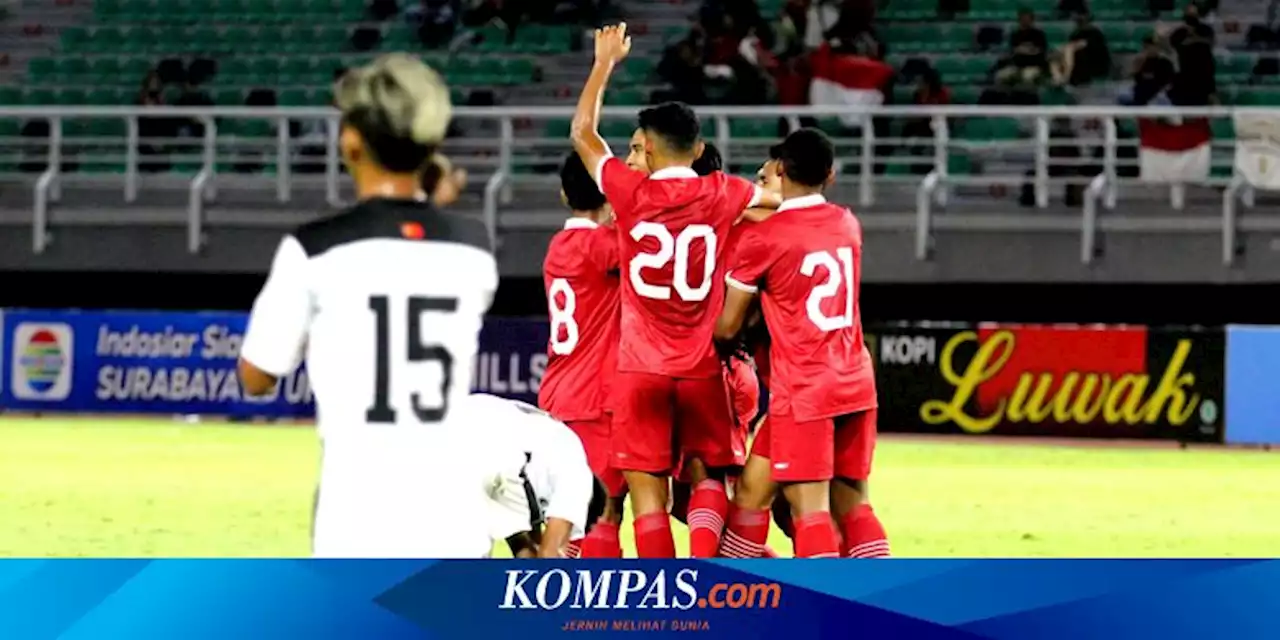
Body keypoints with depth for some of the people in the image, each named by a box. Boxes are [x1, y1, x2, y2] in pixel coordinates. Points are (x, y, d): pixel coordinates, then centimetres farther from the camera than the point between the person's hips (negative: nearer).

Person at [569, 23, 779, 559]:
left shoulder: (631, 193, -6)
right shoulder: (720, 195, -1)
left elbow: (583, 132, 10)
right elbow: (775, 198, 21)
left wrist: (605, 62, 21)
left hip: (642, 369, -2)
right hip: (702, 367, 2)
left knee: (647, 489, -1)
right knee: (708, 474, 17)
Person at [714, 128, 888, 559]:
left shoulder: (762, 238, -8)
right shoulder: (847, 225, 8)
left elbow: (727, 328, -2)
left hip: (802, 393, -6)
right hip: (856, 384, 6)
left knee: (810, 508, -10)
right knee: (852, 504, 11)